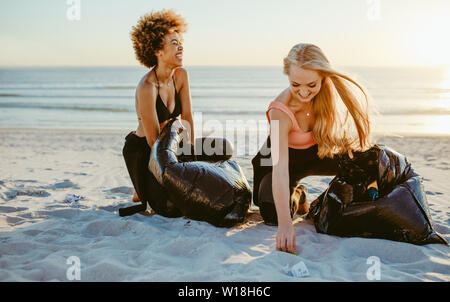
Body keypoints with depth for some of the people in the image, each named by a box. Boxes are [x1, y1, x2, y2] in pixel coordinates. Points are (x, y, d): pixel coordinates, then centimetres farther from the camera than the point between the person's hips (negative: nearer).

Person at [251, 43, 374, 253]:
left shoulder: (331, 90, -21)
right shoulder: (281, 112, -35)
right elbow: (280, 170, -43)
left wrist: (345, 139, -17)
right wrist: (284, 224, -51)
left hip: (317, 153, 4)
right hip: (284, 159, -3)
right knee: (273, 216, -27)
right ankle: (297, 195, 9)